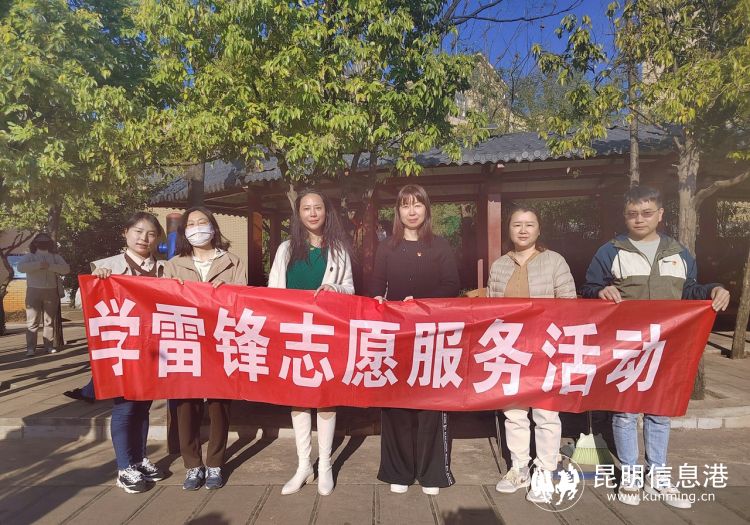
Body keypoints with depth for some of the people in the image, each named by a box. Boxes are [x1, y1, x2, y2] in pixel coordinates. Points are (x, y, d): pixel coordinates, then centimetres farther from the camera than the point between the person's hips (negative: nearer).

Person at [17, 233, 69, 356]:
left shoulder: (56, 257, 13)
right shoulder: (30, 256, 9)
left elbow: (66, 269, -3)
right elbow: (20, 267, -10)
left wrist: (50, 266, -16)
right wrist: (38, 265, -18)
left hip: (51, 292, 2)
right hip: (34, 291, -2)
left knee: (49, 320, 5)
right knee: (32, 320, -6)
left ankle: (49, 345, 9)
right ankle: (30, 347, -6)